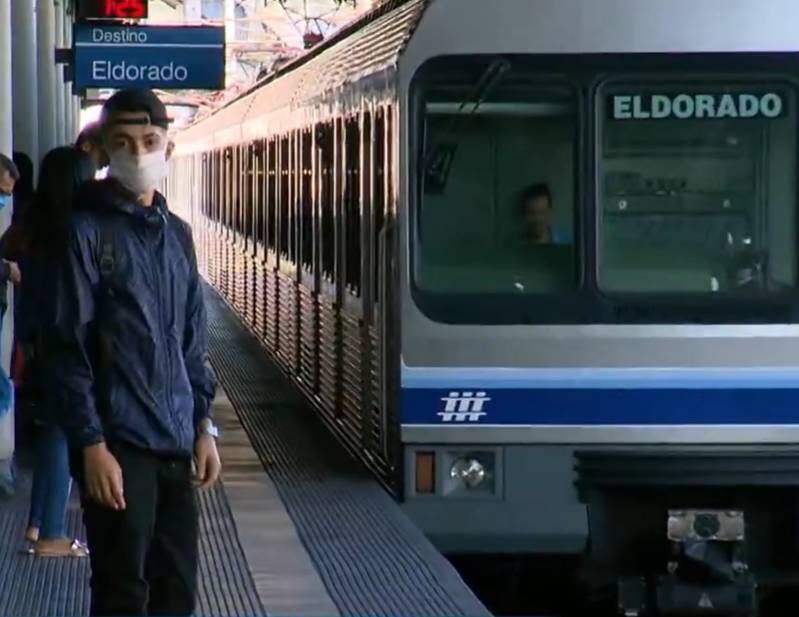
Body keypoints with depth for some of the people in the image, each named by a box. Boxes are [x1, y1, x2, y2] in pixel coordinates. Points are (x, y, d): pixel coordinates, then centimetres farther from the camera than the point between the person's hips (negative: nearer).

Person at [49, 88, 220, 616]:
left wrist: (204, 426, 11)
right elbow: (70, 348, -9)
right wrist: (92, 445, -14)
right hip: (119, 444, -6)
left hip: (176, 443, 6)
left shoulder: (177, 234, 14)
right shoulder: (88, 230, -6)